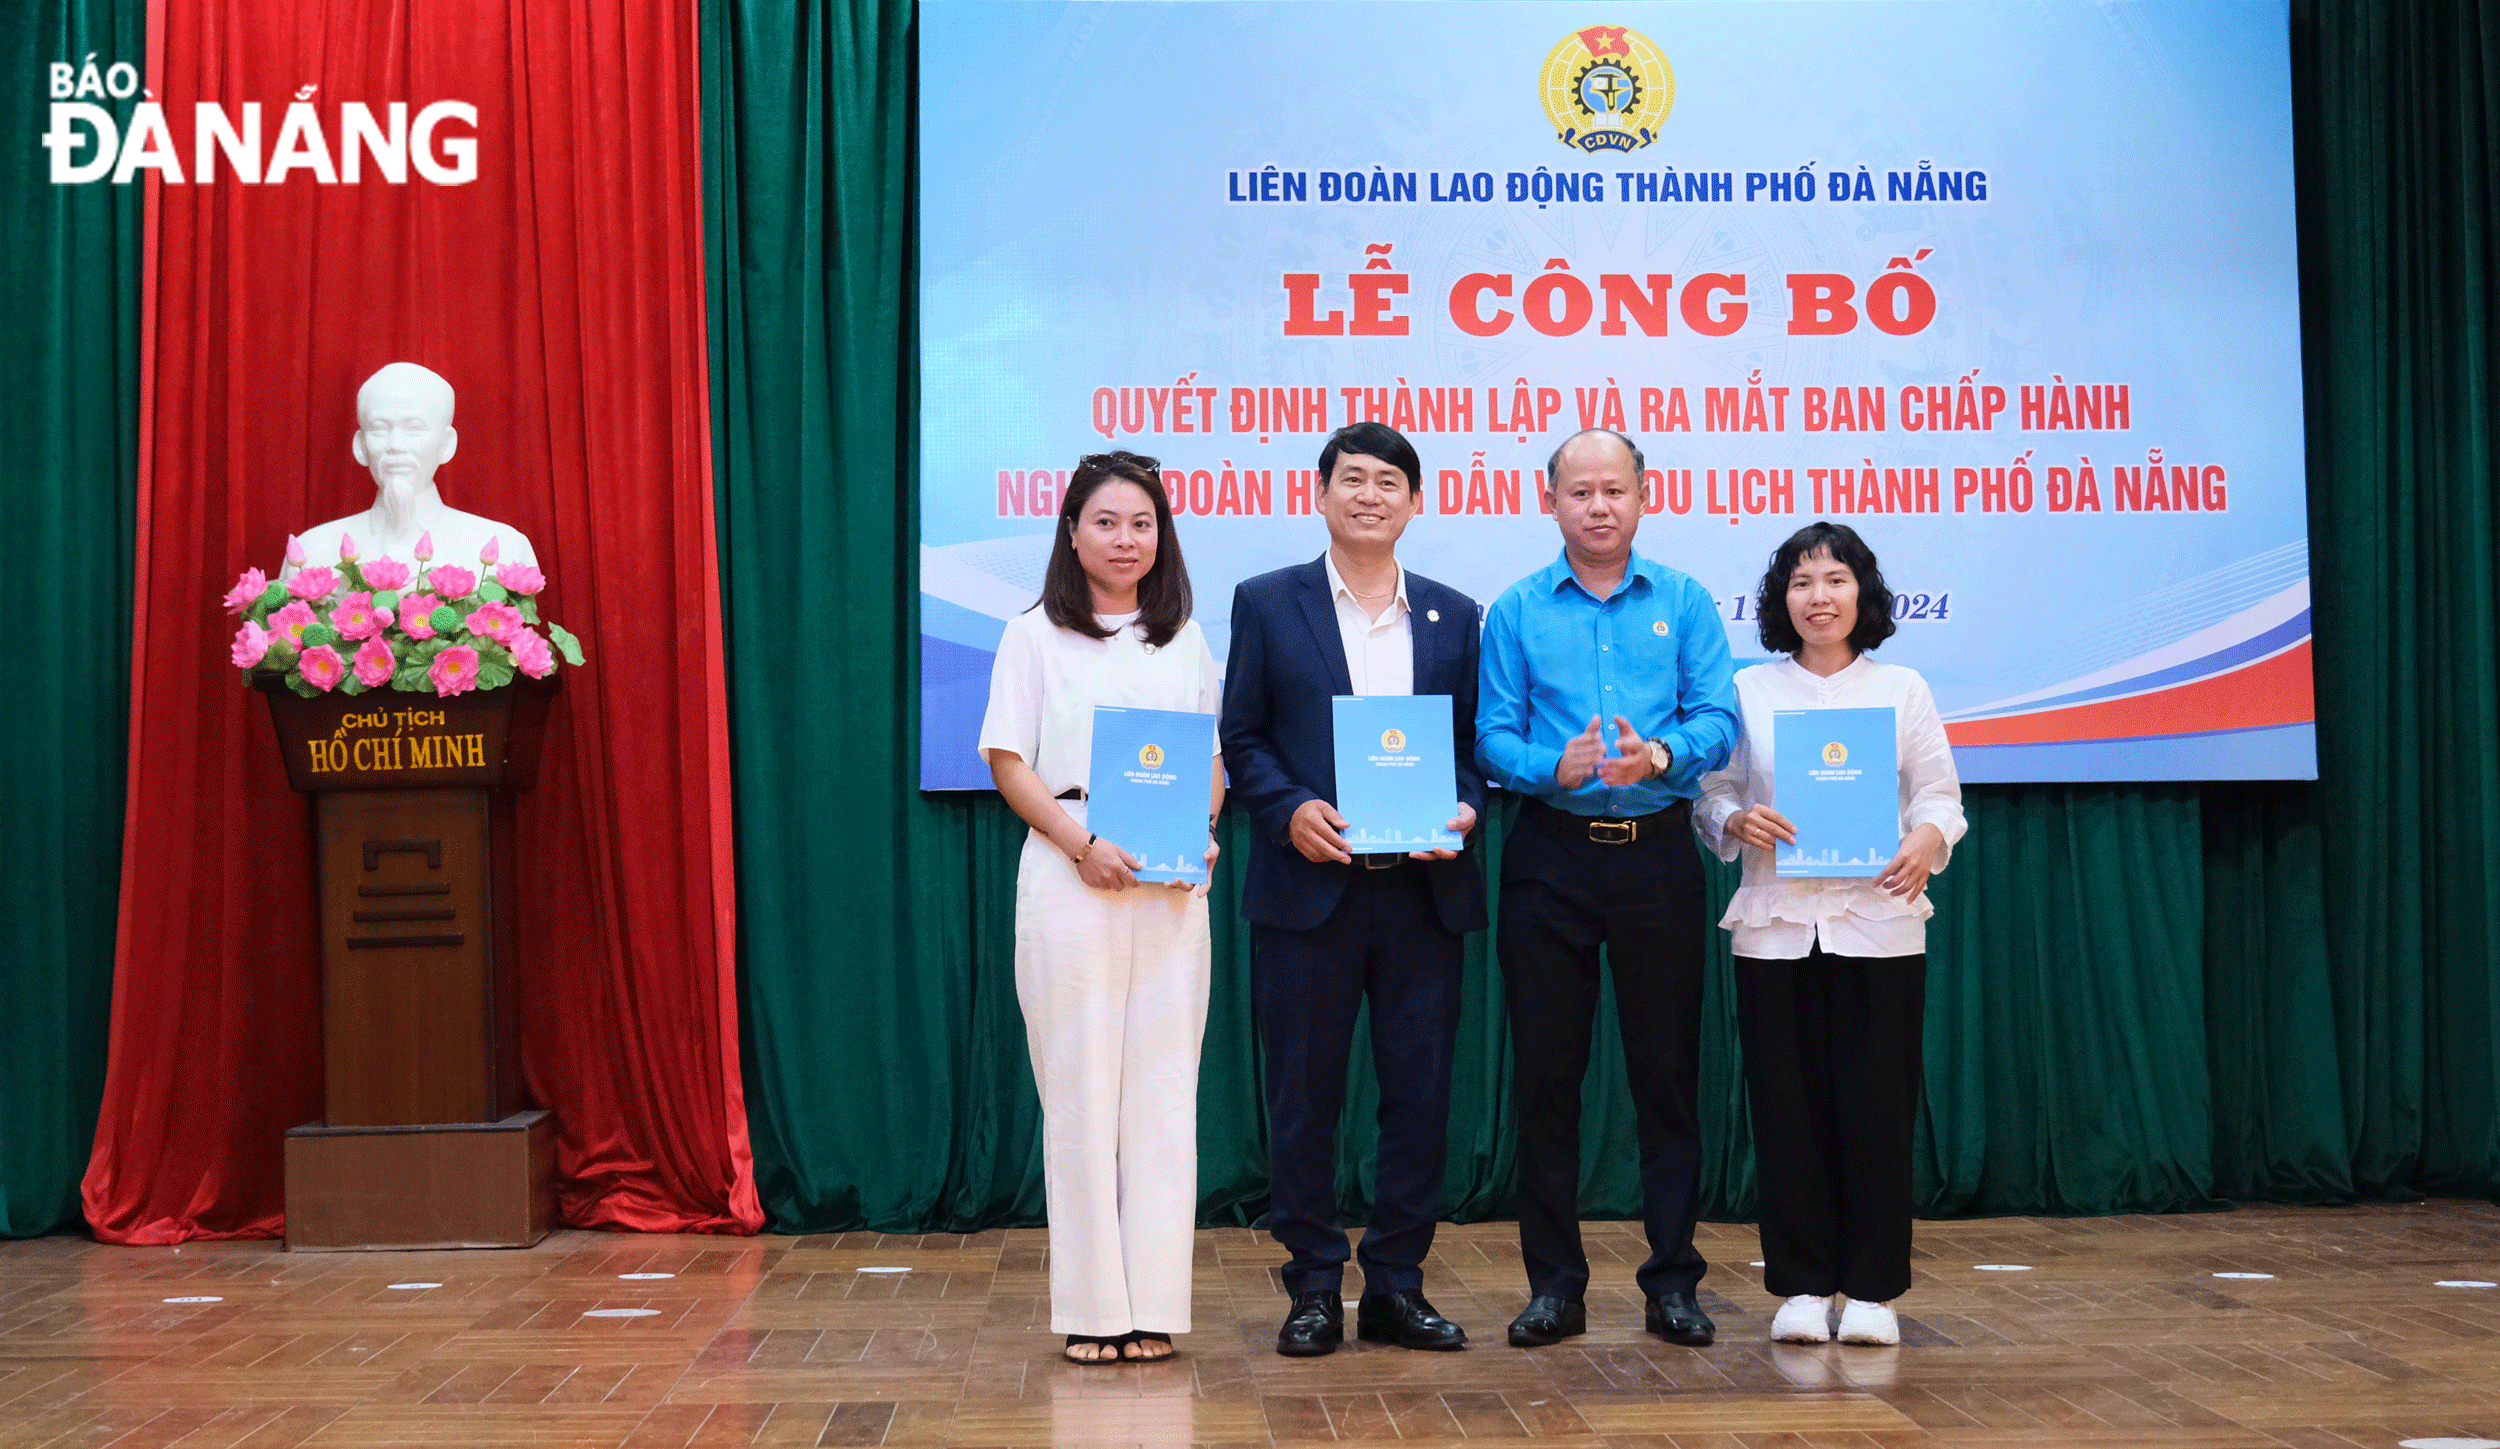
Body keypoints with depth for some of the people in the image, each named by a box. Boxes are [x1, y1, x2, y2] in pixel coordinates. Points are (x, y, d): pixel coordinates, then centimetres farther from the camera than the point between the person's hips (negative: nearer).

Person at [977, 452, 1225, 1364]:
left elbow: (1215, 760, 15)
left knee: (1163, 1088, 2)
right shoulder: (1035, 637, 5)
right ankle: (1092, 1306, 4)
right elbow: (1008, 761, -1)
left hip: (1172, 882, 3)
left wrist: (1205, 835, -5)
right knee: (1080, 1086, -2)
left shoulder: (1186, 641, 15)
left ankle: (1153, 1301, 7)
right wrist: (1081, 843, -14)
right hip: (1069, 877, -3)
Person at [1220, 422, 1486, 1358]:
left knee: (1420, 1090, 4)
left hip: (1424, 889, 2)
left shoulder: (1454, 616, 12)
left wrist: (1463, 809, -8)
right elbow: (1241, 737, 3)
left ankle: (1397, 1284, 16)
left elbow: (1476, 743, 12)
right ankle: (1313, 1289, 14)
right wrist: (1289, 811, -13)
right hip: (1308, 888, -2)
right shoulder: (1267, 604, 6)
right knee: (1304, 1094, 3)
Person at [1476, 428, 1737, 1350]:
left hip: (1657, 852, 0)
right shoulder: (1516, 612, 5)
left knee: (1666, 1069, 3)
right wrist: (1555, 766, -21)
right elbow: (1493, 736, -1)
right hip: (1551, 858, 0)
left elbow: (1718, 721, -3)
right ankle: (1554, 1284, 12)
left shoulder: (1685, 604, 6)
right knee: (1546, 1074, 3)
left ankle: (1673, 1281, 11)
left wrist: (1660, 754, -23)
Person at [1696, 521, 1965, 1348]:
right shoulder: (1748, 691, 8)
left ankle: (1873, 1289, 9)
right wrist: (1738, 823, -14)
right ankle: (1802, 1287, 11)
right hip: (1774, 928, 0)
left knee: (1876, 1106, -1)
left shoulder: (1902, 690, 9)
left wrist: (1928, 839, -15)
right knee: (1788, 1107, 1)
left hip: (1879, 926, 0)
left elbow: (1941, 794, 6)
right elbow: (1712, 795, 7)